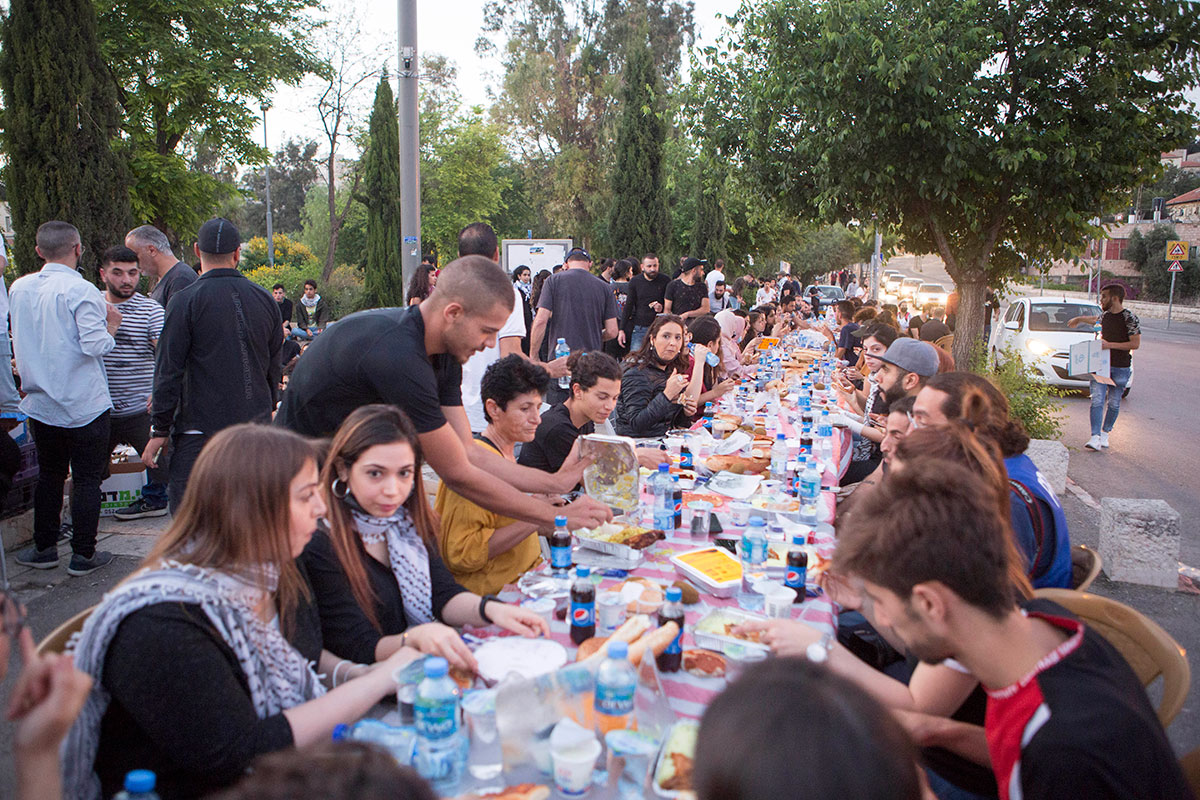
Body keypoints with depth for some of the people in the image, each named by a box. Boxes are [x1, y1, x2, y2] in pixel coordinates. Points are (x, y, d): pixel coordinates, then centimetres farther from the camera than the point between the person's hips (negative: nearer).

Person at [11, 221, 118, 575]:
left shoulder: (19, 288, 6)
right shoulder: (81, 291, -15)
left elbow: (18, 342, 17)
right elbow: (96, 346, -20)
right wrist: (110, 325, -3)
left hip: (40, 403, 6)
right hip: (85, 406, -6)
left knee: (49, 475, 18)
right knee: (86, 479, 4)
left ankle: (44, 548, 27)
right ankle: (83, 555, 9)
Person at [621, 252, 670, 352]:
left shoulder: (665, 281, 0)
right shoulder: (635, 281, 4)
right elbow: (628, 306, 7)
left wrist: (662, 308, -14)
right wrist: (622, 329, 1)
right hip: (639, 328, 1)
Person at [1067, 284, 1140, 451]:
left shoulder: (1130, 318, -10)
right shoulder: (1105, 316, 10)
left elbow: (1135, 344, -14)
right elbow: (1095, 319, 35)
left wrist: (1110, 345, -19)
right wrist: (1078, 319, 50)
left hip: (1121, 368, -4)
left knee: (1113, 403, 5)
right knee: (1097, 401, -8)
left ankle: (1105, 433, 20)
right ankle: (1095, 437, -13)